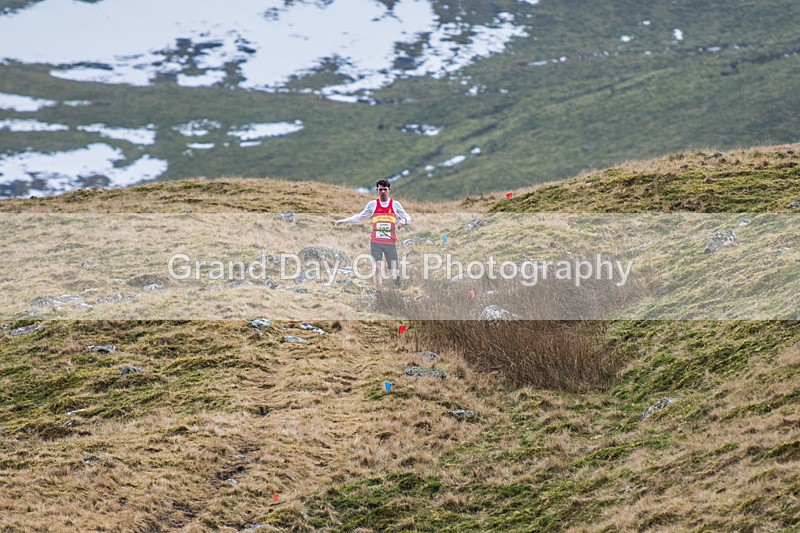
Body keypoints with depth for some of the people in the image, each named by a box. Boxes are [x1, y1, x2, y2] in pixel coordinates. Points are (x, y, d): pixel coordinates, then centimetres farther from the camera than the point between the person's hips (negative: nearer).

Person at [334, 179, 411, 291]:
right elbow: (360, 217, 18)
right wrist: (343, 221, 14)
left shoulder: (395, 204, 7)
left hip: (390, 242, 0)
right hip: (375, 242, 0)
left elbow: (408, 218, 11)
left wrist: (403, 221, -13)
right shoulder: (372, 204, 9)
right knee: (376, 267, -14)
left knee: (393, 269, -8)